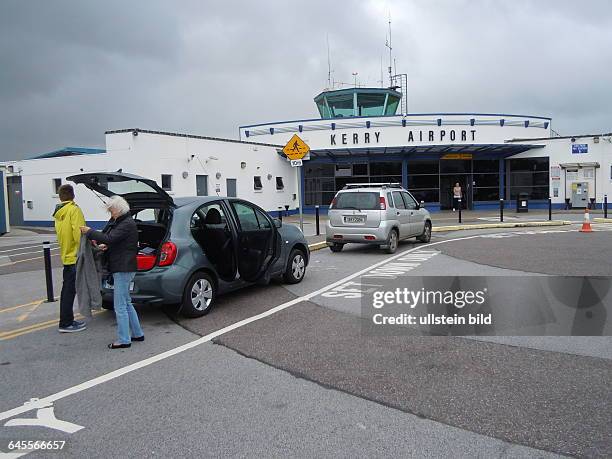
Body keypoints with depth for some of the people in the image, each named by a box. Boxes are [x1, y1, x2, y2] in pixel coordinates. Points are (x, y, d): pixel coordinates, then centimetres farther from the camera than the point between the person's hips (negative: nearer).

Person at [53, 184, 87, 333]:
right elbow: (78, 232, -20)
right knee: (69, 291, -3)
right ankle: (66, 324, 2)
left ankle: (67, 320, 24)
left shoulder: (58, 213, 14)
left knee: (67, 290, 16)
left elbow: (60, 233, 15)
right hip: (74, 255, -8)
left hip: (66, 255, 8)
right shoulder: (74, 209, -12)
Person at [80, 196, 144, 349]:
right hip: (121, 268, 11)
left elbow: (109, 238, -24)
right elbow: (114, 241, 21)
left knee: (120, 306, -4)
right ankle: (137, 333, 26)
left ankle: (124, 340, 4)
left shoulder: (127, 224, -16)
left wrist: (89, 232, -14)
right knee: (126, 303, 17)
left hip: (123, 269, -11)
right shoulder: (120, 222, 15)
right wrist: (106, 246, -1)